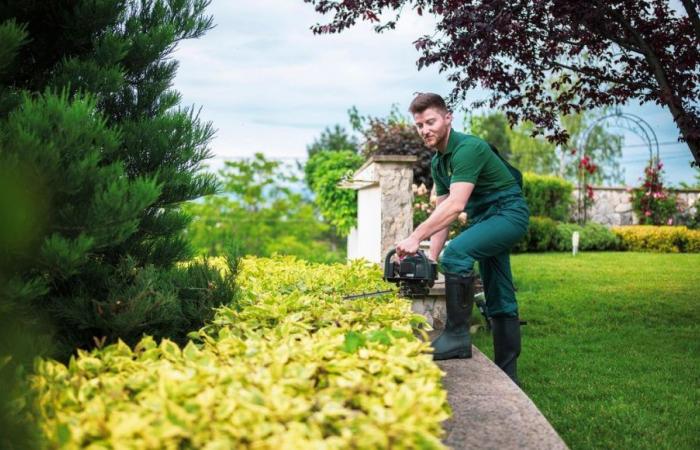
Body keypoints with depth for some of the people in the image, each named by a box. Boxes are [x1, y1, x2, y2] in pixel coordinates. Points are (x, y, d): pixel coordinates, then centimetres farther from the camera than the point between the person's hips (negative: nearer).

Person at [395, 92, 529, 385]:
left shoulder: (467, 148, -20)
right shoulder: (437, 163, 9)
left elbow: (455, 206, -31)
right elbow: (441, 213, 10)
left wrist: (416, 238, -35)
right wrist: (431, 260, 1)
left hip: (508, 212, -10)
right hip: (483, 218, 10)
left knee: (457, 252, -32)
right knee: (499, 302, 10)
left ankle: (457, 337, -23)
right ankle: (507, 375, 16)